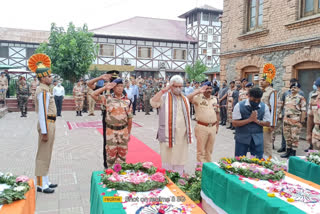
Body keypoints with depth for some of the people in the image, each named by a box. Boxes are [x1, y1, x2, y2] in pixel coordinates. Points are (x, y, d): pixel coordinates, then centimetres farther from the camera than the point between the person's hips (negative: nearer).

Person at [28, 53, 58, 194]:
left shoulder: (45, 89, 14)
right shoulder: (43, 91, -17)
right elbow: (42, 113, -21)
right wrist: (44, 132, -22)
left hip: (50, 124, 10)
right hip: (46, 125, -10)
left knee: (46, 155, 15)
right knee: (43, 155, -2)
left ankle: (45, 181, 26)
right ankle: (41, 184, 7)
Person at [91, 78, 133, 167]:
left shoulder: (127, 101, 3)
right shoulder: (108, 98, 0)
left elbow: (129, 118, 6)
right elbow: (94, 95, -9)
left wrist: (129, 133, 7)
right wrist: (105, 87, -8)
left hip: (123, 131, 2)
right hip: (111, 131, -1)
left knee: (122, 153, 10)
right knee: (111, 153, 5)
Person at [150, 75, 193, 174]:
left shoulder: (185, 100, 15)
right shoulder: (164, 97, -2)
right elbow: (153, 102, -22)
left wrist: (189, 133, 15)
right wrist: (163, 90, -20)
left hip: (182, 136, 5)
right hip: (168, 135, -5)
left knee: (180, 160, 12)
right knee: (168, 160, 1)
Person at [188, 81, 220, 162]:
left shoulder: (214, 99, 11)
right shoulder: (198, 98, -7)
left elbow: (217, 113, 16)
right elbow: (187, 98, -26)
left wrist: (217, 126, 13)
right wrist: (198, 91, -25)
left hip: (212, 127, 5)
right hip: (202, 127, -5)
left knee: (209, 150, 16)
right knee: (201, 150, 3)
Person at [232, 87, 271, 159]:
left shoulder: (264, 107, 0)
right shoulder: (239, 106, -8)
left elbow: (267, 123, 3)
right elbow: (234, 123, -11)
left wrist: (257, 121, -16)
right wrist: (250, 119, -20)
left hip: (257, 139, 2)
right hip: (242, 139, -2)